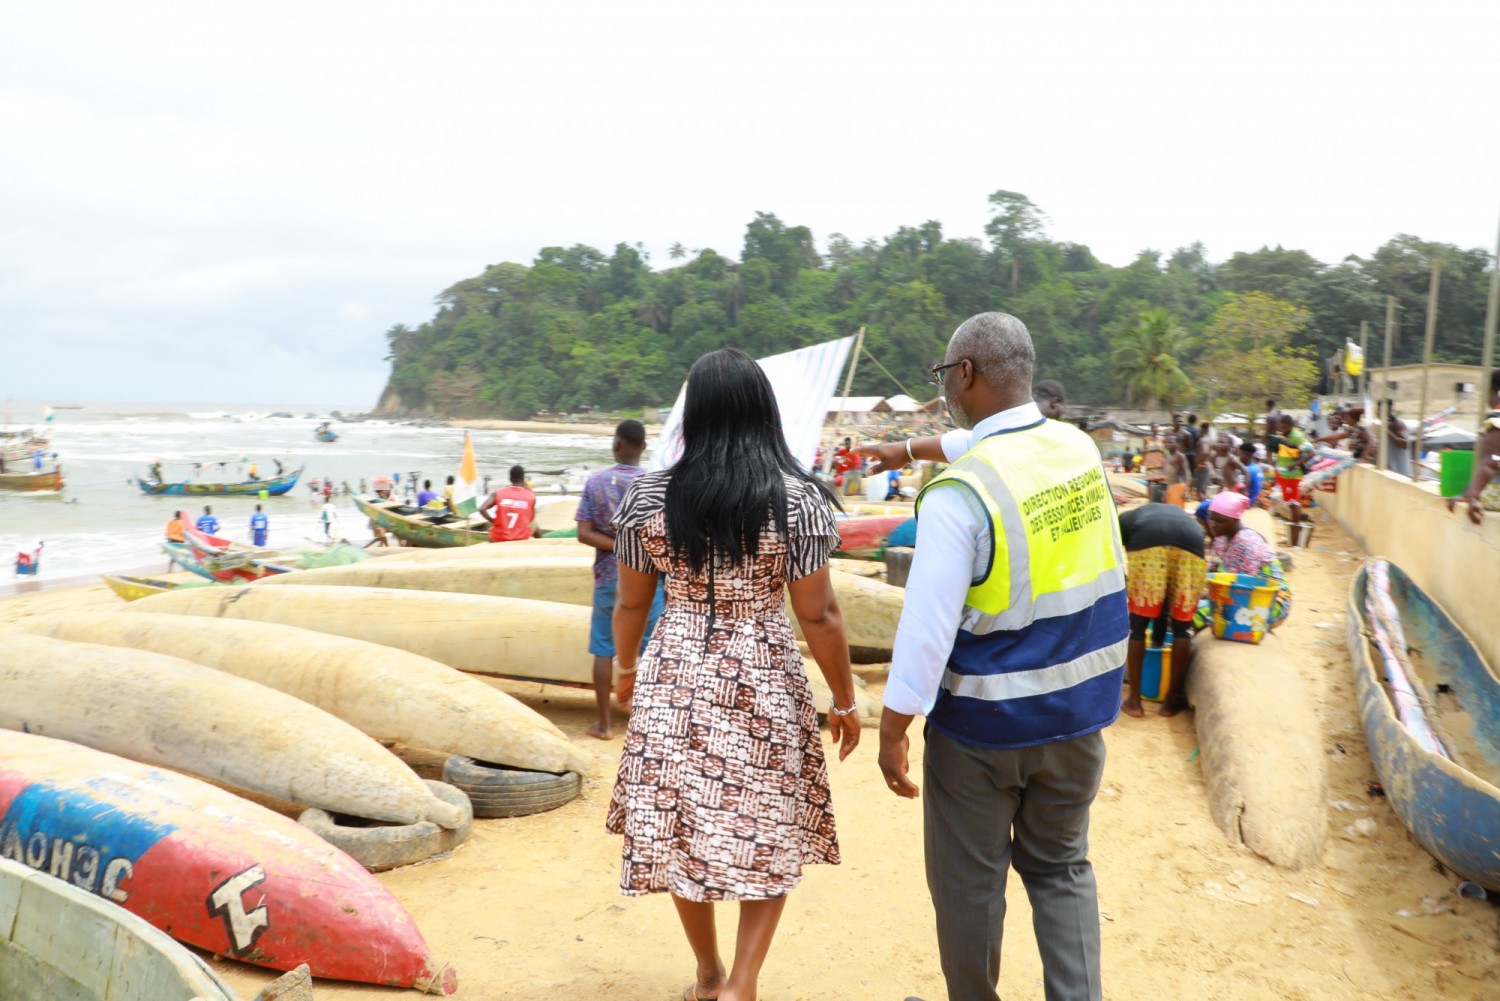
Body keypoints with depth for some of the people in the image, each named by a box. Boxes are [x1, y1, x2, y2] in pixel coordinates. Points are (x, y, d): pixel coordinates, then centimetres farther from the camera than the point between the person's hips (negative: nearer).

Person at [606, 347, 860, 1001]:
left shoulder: (647, 498, -4)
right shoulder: (797, 499, -11)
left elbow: (630, 604, 5)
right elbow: (819, 614, -9)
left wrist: (627, 670, 23)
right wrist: (844, 700, 4)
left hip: (673, 682, 2)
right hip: (764, 687, -2)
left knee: (682, 832, 17)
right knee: (771, 836, 15)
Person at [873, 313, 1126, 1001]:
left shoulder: (959, 494, -22)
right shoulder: (1079, 446, 0)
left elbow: (927, 627, -23)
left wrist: (892, 731, -13)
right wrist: (909, 448, 33)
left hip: (985, 722, -6)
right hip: (1079, 709, 6)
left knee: (970, 880, 15)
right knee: (1061, 866, 22)